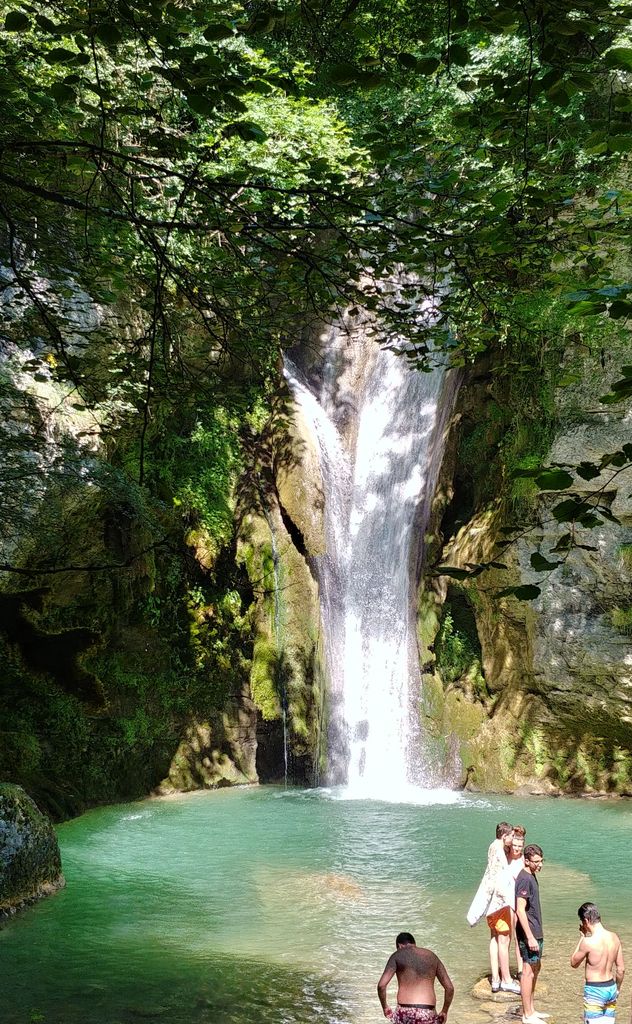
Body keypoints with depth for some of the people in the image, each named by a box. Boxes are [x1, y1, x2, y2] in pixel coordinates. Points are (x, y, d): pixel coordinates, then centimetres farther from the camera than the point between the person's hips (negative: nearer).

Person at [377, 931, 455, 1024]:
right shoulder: (432, 956, 16)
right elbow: (450, 988, 10)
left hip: (405, 1012, -2)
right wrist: (444, 1011, 23)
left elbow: (381, 985, -6)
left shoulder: (397, 955, 6)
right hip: (428, 1012, 2)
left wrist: (385, 1006, 10)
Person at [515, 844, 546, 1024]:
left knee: (536, 968, 18)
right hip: (529, 933, -10)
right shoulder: (525, 879, -20)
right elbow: (520, 910, -24)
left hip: (536, 931, 10)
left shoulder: (531, 876, 10)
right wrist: (530, 937, -24)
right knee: (528, 971, -2)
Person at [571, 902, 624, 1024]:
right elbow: (621, 969, 6)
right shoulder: (614, 937, -2)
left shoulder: (588, 942, -20)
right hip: (611, 988, 6)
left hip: (594, 991, -6)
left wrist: (582, 937, -2)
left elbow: (574, 963, -3)